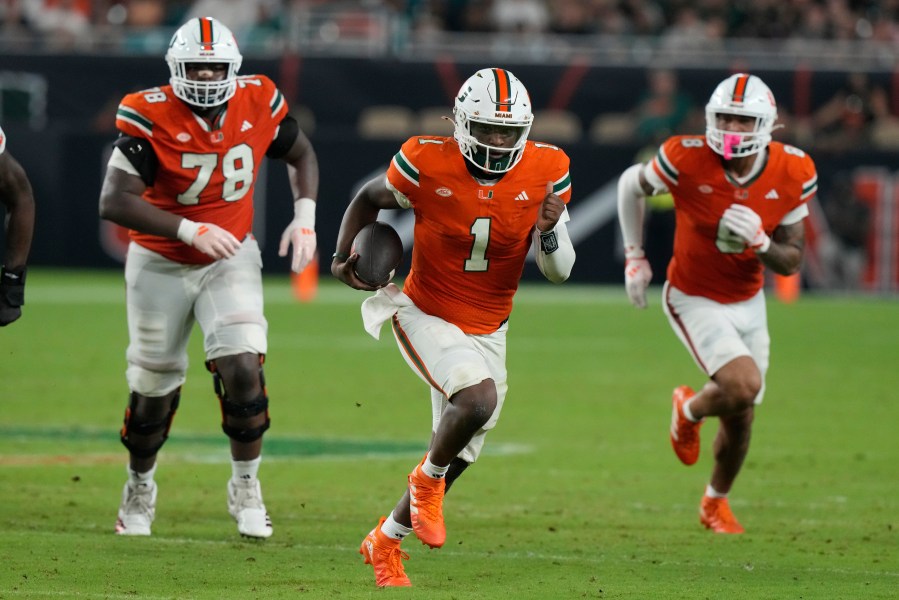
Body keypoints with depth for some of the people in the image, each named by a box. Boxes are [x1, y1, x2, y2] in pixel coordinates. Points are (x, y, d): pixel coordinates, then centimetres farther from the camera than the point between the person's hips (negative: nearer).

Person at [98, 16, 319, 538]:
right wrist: (191, 231, -34)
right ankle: (140, 488, 36)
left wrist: (306, 217, -6)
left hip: (231, 258, 2)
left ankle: (246, 488, 1)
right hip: (161, 264, -2)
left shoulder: (257, 103, -11)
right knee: (154, 387, 10)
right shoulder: (150, 117, -23)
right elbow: (114, 201, -29)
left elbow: (300, 154, 9)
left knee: (243, 367, -17)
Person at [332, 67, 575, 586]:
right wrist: (344, 257, -10)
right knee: (478, 399, -32)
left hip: (487, 333, 4)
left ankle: (386, 541, 37)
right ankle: (427, 479, -2)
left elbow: (560, 271, -7)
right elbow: (370, 199, 3)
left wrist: (550, 229, -28)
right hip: (426, 318, -4)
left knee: (458, 456, 12)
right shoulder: (427, 164, -18)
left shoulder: (546, 171, -12)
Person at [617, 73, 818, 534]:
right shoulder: (687, 160, -24)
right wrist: (634, 256, -2)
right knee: (744, 386, -25)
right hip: (695, 301, -4)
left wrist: (759, 242, -27)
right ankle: (690, 410, 11)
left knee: (740, 418, 13)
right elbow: (632, 185, -2)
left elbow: (791, 262, -6)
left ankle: (716, 502, 41)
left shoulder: (792, 175, -14)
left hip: (749, 302, 4)